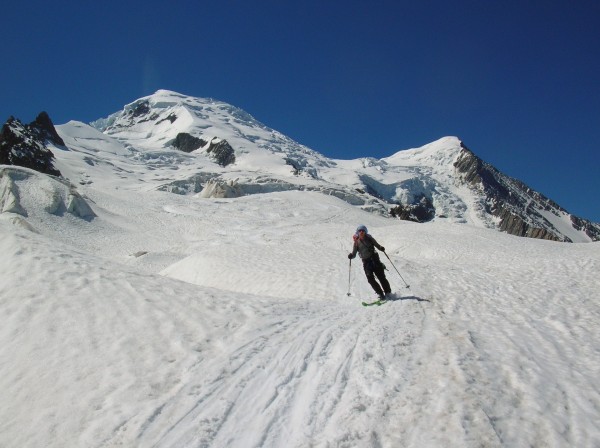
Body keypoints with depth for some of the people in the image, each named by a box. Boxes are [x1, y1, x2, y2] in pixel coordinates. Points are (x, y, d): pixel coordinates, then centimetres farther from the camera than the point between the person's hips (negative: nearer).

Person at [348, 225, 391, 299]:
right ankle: (380, 294, -2)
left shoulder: (369, 238, 4)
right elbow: (354, 254, 7)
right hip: (366, 262, 1)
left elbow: (377, 245, 11)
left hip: (374, 259, -1)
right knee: (371, 279, -10)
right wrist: (351, 255, -15)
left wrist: (381, 248, -11)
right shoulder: (356, 242, 5)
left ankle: (388, 292, 11)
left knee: (381, 277, -2)